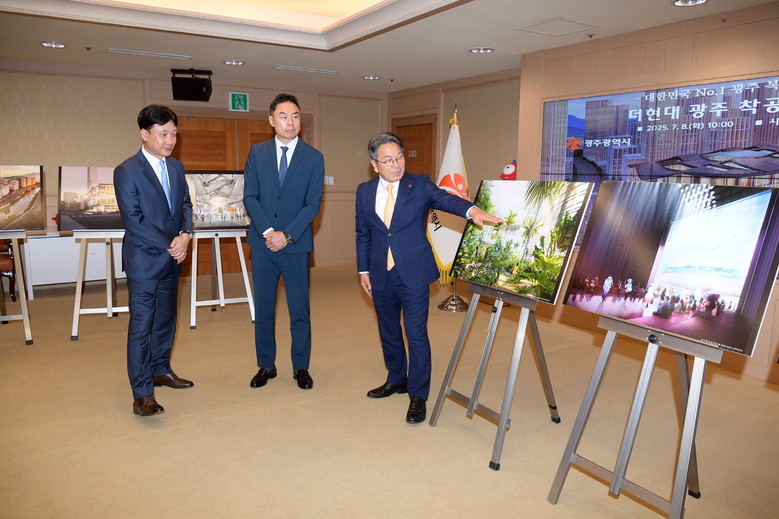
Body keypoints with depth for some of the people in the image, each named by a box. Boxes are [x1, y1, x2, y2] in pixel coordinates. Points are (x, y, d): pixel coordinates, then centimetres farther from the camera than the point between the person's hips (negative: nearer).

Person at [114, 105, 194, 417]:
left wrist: (185, 234, -9)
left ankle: (160, 370, 33)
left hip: (172, 259, 7)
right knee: (141, 325, -3)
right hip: (144, 260, -7)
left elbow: (185, 204, 10)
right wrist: (169, 245, -17)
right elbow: (133, 218, -15)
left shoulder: (176, 167, 10)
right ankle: (142, 393, 2)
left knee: (166, 319, 16)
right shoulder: (127, 171, -10)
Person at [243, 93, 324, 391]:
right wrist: (268, 232, -13)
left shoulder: (313, 158, 0)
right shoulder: (257, 153, 5)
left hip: (296, 246, -2)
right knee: (263, 309, 10)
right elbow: (250, 197, 0)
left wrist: (287, 235, -15)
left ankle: (301, 368, 20)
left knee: (299, 310, 5)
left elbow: (313, 204, -5)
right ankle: (266, 365, 25)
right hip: (263, 243, 2)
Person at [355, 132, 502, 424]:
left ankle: (418, 395, 12)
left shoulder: (419, 185, -4)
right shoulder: (364, 192, 6)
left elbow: (444, 198, -22)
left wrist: (471, 210, -42)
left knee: (416, 334, -2)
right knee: (388, 331, 17)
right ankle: (396, 380, 39)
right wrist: (363, 271, 8)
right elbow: (362, 234, 11)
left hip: (414, 274, -4)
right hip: (381, 276, 4)